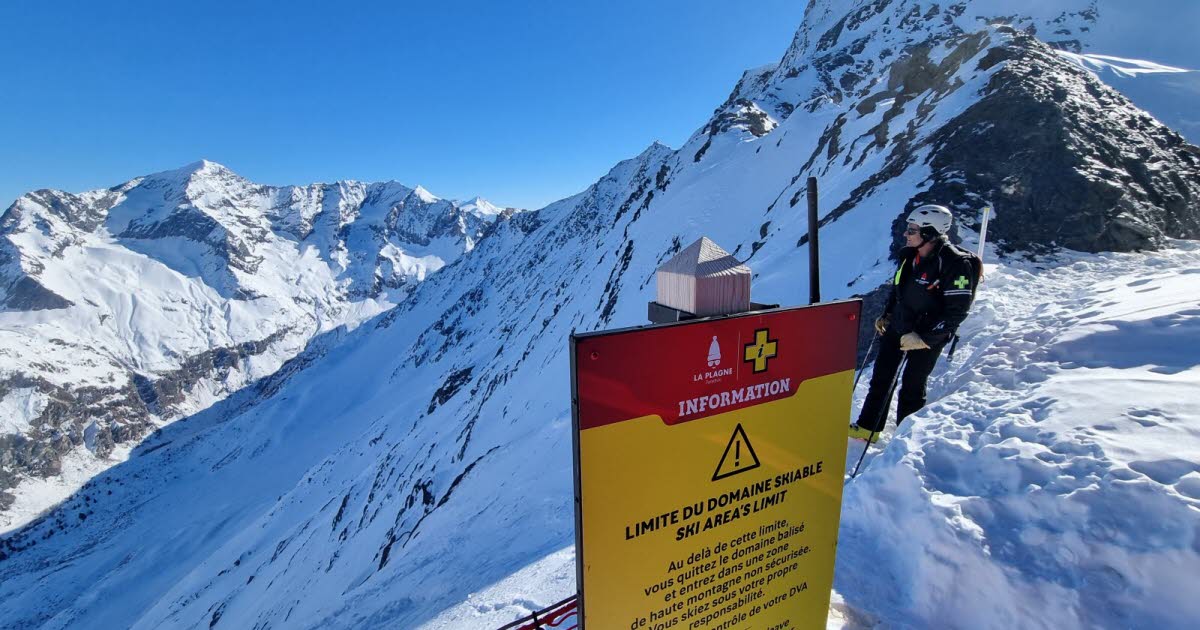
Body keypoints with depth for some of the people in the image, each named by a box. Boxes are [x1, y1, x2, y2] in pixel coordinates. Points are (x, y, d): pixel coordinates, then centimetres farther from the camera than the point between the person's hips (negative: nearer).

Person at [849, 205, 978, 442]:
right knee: (881, 378, 12)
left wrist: (923, 338, -24)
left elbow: (957, 311, -22)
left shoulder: (955, 264, -21)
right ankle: (867, 427, 25)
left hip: (927, 337, -7)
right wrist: (886, 316, 11)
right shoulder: (910, 255, 0)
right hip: (897, 327, 7)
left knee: (912, 387, 4)